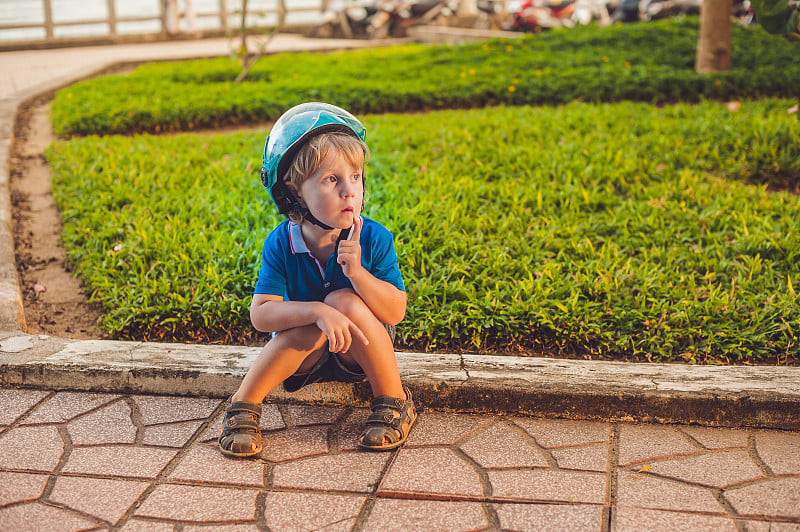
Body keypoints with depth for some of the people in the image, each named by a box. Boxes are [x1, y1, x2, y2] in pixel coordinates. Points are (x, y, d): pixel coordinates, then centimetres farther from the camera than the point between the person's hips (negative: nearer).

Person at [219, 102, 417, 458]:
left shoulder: (373, 239, -19)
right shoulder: (281, 244, -18)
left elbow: (396, 312, -21)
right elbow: (260, 314, -24)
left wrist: (356, 271, -37)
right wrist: (316, 311, -40)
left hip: (358, 349, 0)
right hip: (308, 352, 0)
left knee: (345, 301, -30)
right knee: (309, 329, -32)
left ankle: (395, 403, -15)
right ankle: (243, 406, -14)